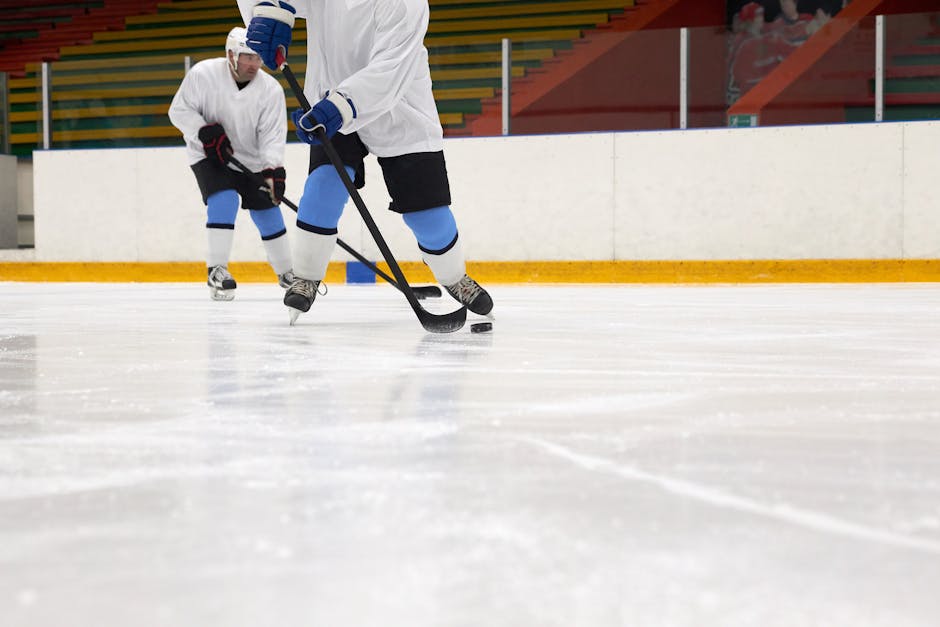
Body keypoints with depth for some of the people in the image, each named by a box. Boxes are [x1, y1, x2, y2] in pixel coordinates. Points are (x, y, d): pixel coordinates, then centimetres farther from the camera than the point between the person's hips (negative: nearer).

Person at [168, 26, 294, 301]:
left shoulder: (271, 90, -16)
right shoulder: (203, 74, -20)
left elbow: (273, 136, -18)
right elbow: (179, 110, -12)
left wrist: (273, 171, -33)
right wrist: (206, 132, -26)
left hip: (251, 159, 3)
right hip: (209, 155, -3)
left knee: (268, 213, 5)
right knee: (224, 200, -25)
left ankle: (287, 273, 23)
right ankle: (216, 270, -18)